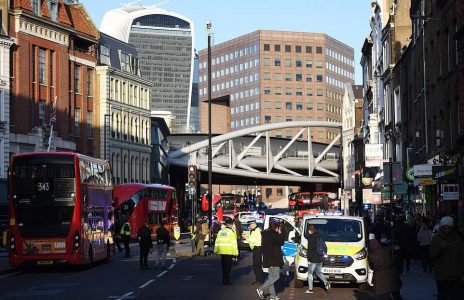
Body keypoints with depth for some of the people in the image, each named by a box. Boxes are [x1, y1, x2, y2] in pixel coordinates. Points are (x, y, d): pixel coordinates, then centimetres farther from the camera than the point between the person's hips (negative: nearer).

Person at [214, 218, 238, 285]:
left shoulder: (220, 231, 9)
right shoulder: (231, 232, -10)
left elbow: (217, 241, 13)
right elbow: (234, 242, -12)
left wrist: (216, 250, 20)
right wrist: (235, 252, -9)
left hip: (222, 251, 6)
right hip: (229, 252, -6)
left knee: (224, 266, 13)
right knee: (228, 266, -1)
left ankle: (224, 280, 17)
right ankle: (227, 280, -3)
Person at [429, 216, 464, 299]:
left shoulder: (457, 239, 4)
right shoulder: (436, 238, 1)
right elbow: (432, 256, -2)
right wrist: (440, 248, -19)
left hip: (455, 277, 0)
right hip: (441, 276, 0)